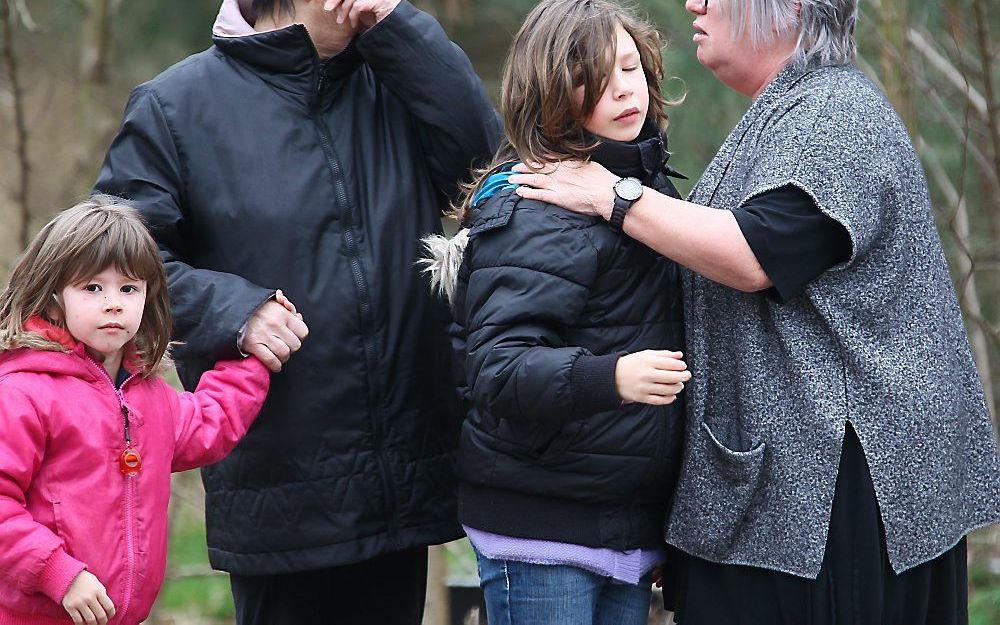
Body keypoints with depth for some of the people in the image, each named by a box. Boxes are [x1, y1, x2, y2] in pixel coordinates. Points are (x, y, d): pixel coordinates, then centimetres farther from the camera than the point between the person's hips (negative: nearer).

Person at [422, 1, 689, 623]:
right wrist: (611, 377, -38)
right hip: (541, 530, -8)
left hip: (633, 522, 8)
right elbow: (497, 367, -24)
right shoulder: (537, 208, -15)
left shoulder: (648, 183, 12)